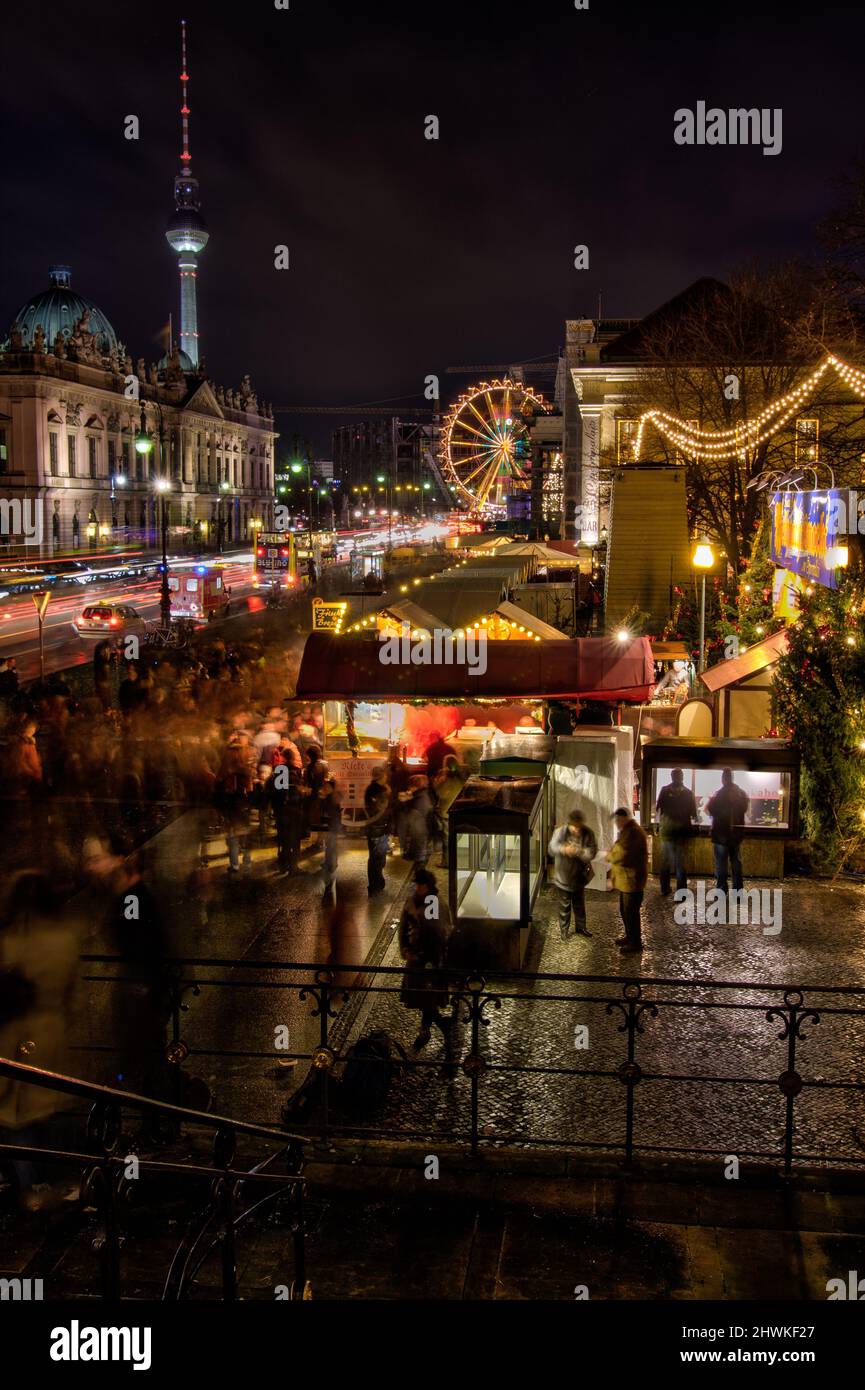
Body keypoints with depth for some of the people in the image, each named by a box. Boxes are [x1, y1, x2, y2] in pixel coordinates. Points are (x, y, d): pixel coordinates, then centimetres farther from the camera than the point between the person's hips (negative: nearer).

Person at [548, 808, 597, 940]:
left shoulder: (587, 833, -14)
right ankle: (564, 930, 26)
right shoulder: (560, 831, -18)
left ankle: (580, 928, 38)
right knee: (564, 907, 10)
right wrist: (564, 849, -54)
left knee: (580, 905, 20)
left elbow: (592, 852, -19)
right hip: (562, 878, -2)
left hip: (579, 877, 3)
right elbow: (552, 847, -32)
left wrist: (577, 851, -37)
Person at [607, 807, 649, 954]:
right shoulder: (628, 830, 14)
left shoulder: (633, 832, -22)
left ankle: (635, 943, 7)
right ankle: (630, 936, 33)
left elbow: (621, 855, -26)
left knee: (631, 912, -2)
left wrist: (609, 855, -8)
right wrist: (612, 854, 7)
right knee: (624, 910, 20)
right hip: (626, 878, 11)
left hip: (632, 879, -11)